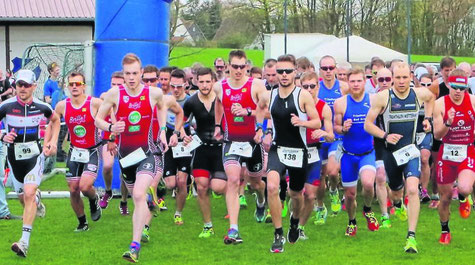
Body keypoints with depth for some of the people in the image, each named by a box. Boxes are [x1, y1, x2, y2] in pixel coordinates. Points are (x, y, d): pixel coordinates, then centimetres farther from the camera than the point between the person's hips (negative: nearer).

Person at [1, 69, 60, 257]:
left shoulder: (42, 107, -5)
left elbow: (55, 120, 17)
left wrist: (52, 141, 8)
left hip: (35, 155, -2)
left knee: (29, 193, -20)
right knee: (24, 198, 11)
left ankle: (24, 241, -22)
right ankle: (37, 199, 52)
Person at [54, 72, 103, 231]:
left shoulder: (95, 103, -15)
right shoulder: (62, 106, -3)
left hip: (92, 152, -4)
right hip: (74, 152, 4)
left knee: (85, 186, -21)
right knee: (73, 190, 3)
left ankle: (94, 201, 15)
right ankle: (82, 223, 23)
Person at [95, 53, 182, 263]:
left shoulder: (154, 94, -7)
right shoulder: (114, 94, -7)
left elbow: (162, 107, 18)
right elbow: (98, 119, 1)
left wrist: (162, 131, 8)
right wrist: (110, 127, -20)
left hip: (148, 152, -3)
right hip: (125, 153, 3)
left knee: (139, 195, -22)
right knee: (137, 198, 16)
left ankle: (135, 245, -24)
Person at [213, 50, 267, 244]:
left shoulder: (256, 86, -10)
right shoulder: (219, 87, 0)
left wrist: (247, 112, -25)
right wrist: (217, 125, 23)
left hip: (253, 141, 0)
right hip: (231, 141, 0)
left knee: (255, 181, 18)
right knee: (232, 180, -19)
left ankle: (261, 201, 58)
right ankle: (233, 230, -25)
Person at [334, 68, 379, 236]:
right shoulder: (340, 103, -4)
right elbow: (336, 127, 3)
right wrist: (343, 129, -19)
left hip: (368, 153, -2)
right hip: (348, 154, 2)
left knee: (368, 183, -27)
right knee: (350, 193, 9)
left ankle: (367, 209, 4)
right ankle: (352, 222, 37)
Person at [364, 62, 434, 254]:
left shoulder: (420, 94, -4)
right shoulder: (383, 97, -12)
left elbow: (431, 97, 22)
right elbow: (368, 124, -8)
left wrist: (428, 118, 12)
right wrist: (385, 136, -22)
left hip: (411, 151, 0)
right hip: (391, 152, 0)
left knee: (412, 189, -21)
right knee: (395, 190, 20)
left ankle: (411, 236, -20)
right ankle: (398, 205, 60)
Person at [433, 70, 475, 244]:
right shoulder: (440, 104, -7)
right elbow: (437, 135, -9)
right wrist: (448, 123, -26)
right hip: (446, 153, 1)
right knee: (445, 197, 9)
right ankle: (445, 231, 34)